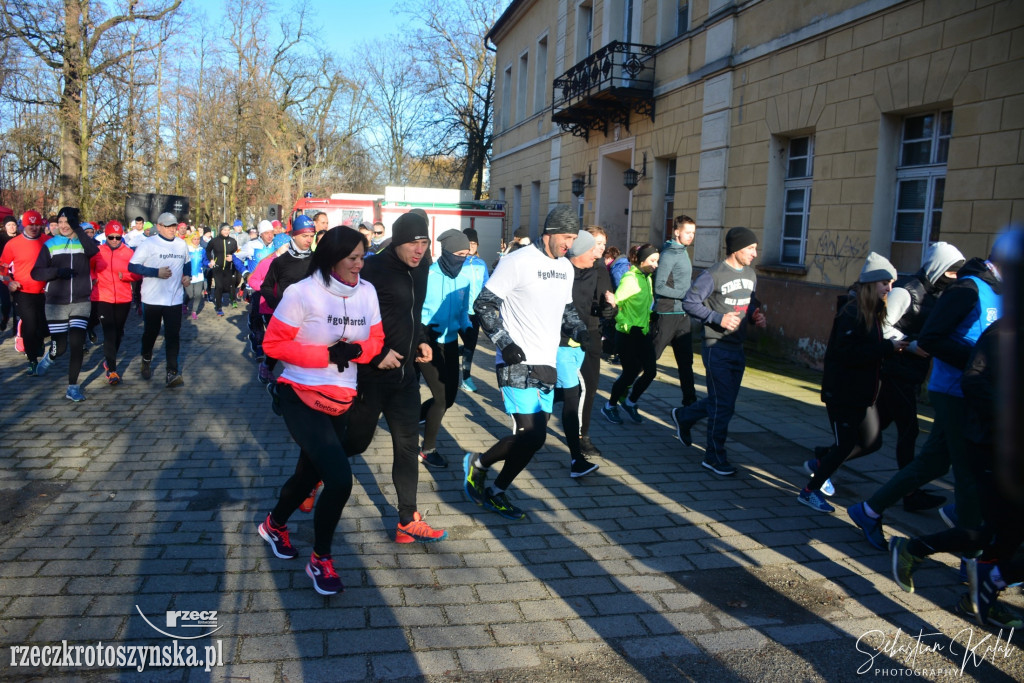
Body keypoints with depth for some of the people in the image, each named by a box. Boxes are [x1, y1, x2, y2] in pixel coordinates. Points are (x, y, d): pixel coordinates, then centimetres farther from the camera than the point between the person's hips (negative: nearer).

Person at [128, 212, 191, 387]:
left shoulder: (181, 244, 8)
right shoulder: (149, 244, -8)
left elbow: (187, 263, 26)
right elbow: (132, 266, -11)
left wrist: (188, 276, 7)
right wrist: (156, 272, -20)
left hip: (175, 299, 3)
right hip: (152, 298, -3)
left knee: (173, 336, -4)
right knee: (151, 332, 12)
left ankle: (172, 373, -5)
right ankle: (146, 361, 39)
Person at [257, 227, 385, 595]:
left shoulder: (367, 291, -2)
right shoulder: (302, 293, -17)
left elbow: (375, 340, 7)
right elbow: (273, 343, -14)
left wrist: (356, 350, -16)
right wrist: (327, 354, -21)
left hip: (340, 400, 6)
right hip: (302, 398, -6)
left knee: (310, 472, 22)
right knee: (340, 479, -16)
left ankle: (274, 524, 52)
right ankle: (320, 560, 7)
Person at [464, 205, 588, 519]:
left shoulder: (566, 268, 13)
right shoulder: (518, 262, -11)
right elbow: (484, 304, -10)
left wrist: (580, 331, 4)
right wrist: (504, 343, -18)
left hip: (547, 365, 8)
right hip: (518, 364, -8)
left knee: (534, 437, 8)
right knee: (532, 436, -14)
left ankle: (496, 492, 26)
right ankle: (477, 464, 11)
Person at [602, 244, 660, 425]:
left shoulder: (647, 277, 9)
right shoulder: (630, 279, -17)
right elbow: (615, 303, -22)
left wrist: (647, 319, 15)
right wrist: (624, 324, -23)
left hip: (643, 332, 8)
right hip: (628, 334, -8)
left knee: (651, 371, 4)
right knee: (630, 374, -1)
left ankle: (630, 403, 24)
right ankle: (609, 407, 20)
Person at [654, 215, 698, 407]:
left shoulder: (683, 252, 14)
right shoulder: (668, 255, -13)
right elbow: (659, 287, -19)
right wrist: (686, 295, -17)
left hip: (682, 314, 9)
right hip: (668, 314, -8)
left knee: (685, 360, 8)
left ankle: (690, 401, 12)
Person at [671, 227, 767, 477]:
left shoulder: (750, 274, 11)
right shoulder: (713, 275, -13)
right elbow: (689, 302, -13)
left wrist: (756, 316, 2)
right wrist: (719, 318, -21)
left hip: (738, 348, 8)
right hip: (716, 347, -8)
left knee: (724, 401, 16)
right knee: (723, 404, -5)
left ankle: (683, 416, 41)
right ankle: (715, 457, 8)